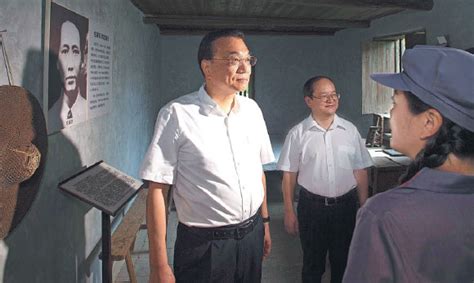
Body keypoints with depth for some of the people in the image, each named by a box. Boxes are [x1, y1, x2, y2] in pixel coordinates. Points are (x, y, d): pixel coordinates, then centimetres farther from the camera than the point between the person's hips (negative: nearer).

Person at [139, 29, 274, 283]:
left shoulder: (252, 110, 3)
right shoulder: (177, 115, -15)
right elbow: (157, 189, -16)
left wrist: (265, 222, 15)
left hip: (252, 236, 6)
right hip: (204, 244, -5)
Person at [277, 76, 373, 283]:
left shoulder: (350, 130, 1)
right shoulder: (298, 134, -5)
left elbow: (360, 172, 4)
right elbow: (289, 175, -2)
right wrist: (289, 212, -3)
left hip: (346, 205, 2)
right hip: (312, 206, -2)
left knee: (343, 263, 17)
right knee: (312, 265, 15)